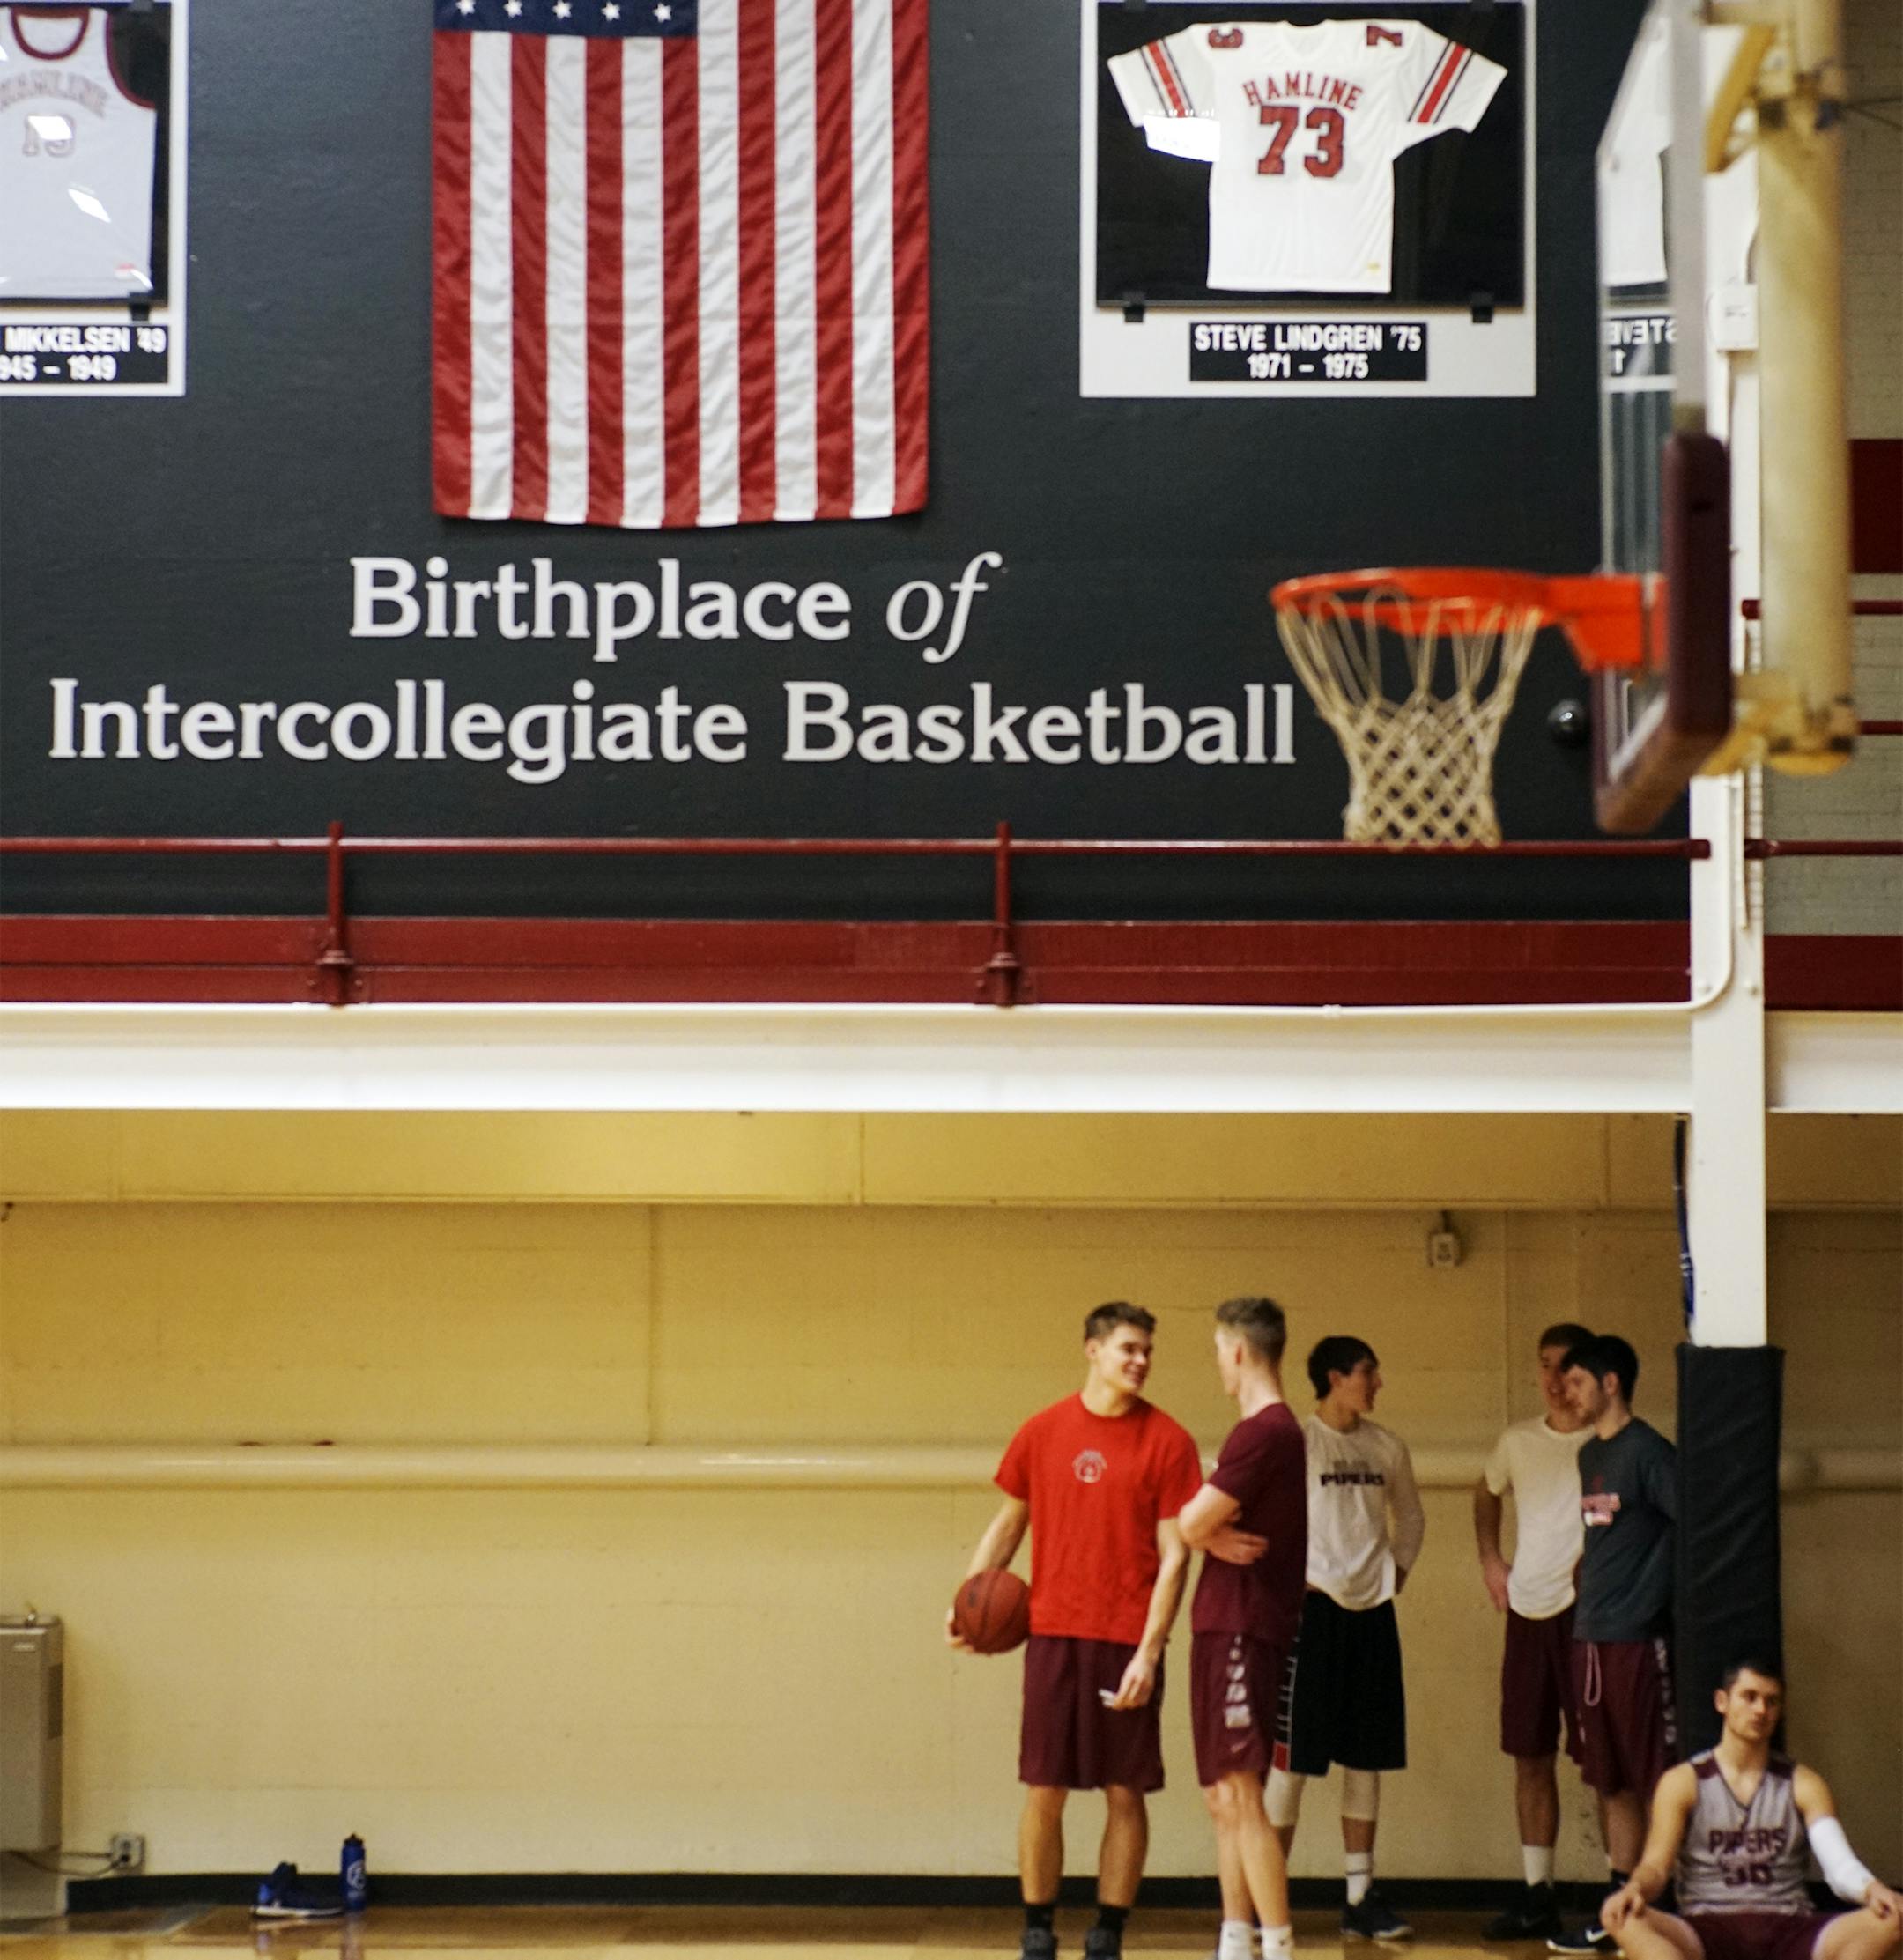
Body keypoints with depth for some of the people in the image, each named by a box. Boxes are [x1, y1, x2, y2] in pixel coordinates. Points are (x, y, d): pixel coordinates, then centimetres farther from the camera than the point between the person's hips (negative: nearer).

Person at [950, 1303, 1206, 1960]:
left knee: (1125, 1794, 2)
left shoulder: (1167, 1441, -1)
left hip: (1129, 1644, -2)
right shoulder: (1043, 1431, 6)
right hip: (1053, 1634, 2)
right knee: (1043, 1792, 3)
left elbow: (1174, 1554, -4)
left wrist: (1148, 1651, -12)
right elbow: (1009, 1522, 16)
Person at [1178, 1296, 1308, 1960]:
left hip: (1242, 1629, -10)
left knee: (1239, 1794, -11)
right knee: (1224, 1797, 13)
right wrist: (1214, 1534, -4)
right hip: (1226, 1629, 10)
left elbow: (1191, 1524, -17)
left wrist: (1207, 1528, 3)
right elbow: (1200, 1524, 16)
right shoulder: (1278, 1429, 17)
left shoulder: (1262, 1432, -15)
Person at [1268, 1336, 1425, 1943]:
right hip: (1312, 1609, -6)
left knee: (1367, 1757, 8)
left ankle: (1361, 1898, 14)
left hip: (1372, 1610, 6)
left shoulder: (1387, 1448, 10)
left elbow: (1410, 1516, 24)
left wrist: (1398, 1569, 12)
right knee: (1293, 1756, -5)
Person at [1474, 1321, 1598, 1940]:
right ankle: (1537, 1895, 15)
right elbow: (1487, 1493, 29)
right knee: (1530, 1756, 8)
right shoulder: (1519, 1441, 10)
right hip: (1528, 1609, 5)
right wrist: (1490, 1559, 19)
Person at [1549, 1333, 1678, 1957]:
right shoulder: (1589, 1454, 16)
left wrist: (1653, 1598, -13)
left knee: (1658, 1778, -5)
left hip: (1639, 1639, -9)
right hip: (1591, 1637, 9)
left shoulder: (1647, 1451, -10)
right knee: (1612, 1783, 12)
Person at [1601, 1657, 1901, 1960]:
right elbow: (1655, 1865, -2)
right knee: (1624, 1919, -35)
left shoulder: (1804, 1785, 12)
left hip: (1788, 1930, 2)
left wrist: (1871, 1890, -24)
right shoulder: (1681, 1783, 8)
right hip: (1707, 1932, -2)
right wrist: (1635, 1888, -27)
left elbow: (1840, 1866, 0)